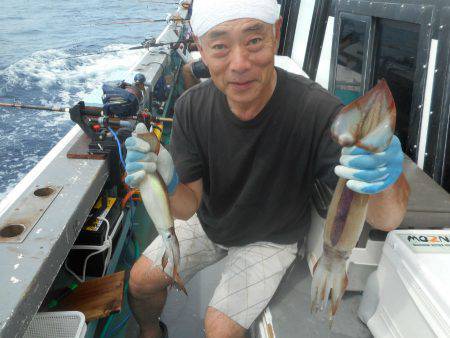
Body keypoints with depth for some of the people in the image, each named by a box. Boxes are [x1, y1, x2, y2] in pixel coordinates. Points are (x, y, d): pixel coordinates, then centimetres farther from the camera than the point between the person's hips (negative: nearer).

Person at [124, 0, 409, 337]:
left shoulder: (319, 112, -32)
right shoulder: (192, 107, -20)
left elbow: (387, 220, -30)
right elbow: (188, 207, -18)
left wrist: (385, 185, -53)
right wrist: (169, 186, -41)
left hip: (271, 240, -2)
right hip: (208, 223, 4)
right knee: (141, 280, 3)